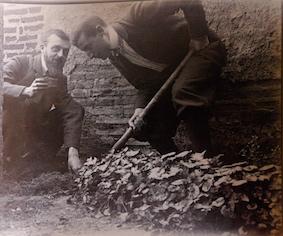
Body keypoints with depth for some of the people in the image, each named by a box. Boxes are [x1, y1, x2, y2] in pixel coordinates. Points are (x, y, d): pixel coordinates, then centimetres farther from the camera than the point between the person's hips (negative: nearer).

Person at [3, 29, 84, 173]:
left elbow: (71, 113, -10)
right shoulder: (20, 63, -12)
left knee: (76, 110, -4)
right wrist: (26, 91, -45)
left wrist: (73, 152, -22)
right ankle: (9, 159, -15)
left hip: (33, 134, 5)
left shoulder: (60, 79, 1)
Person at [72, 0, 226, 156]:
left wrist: (199, 37, -25)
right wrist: (140, 109, -17)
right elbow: (145, 86, 0)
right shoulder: (116, 58, -2)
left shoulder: (137, 17, -26)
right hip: (172, 73, 8)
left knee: (182, 93, -37)